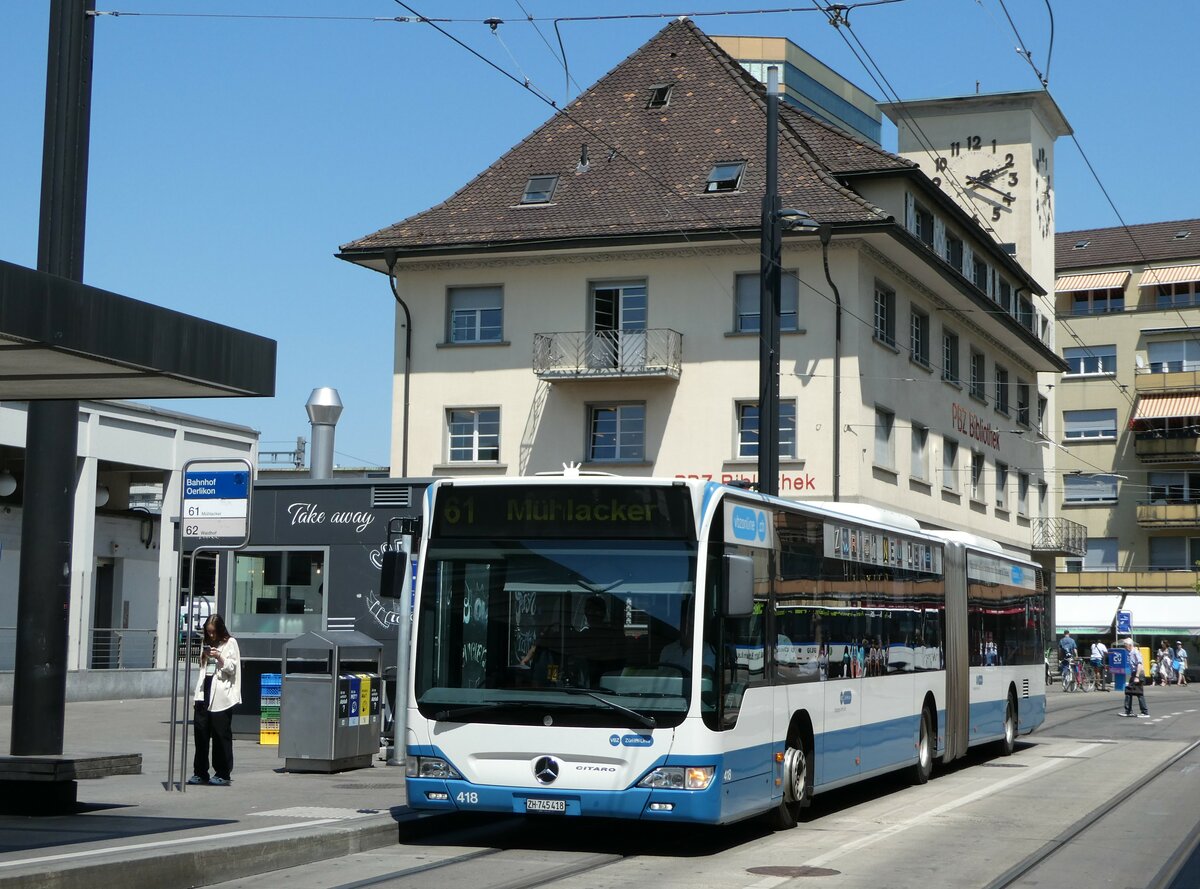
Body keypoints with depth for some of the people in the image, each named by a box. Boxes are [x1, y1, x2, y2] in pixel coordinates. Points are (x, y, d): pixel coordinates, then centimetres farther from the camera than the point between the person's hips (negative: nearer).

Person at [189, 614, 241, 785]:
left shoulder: (230, 643, 2)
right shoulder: (206, 644, 18)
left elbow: (233, 668, -1)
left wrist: (220, 658, -17)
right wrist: (196, 696, 16)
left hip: (221, 696, -5)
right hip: (204, 694, 5)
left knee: (221, 735, -4)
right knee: (200, 732, 3)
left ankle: (223, 774, 2)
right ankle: (200, 773, 9)